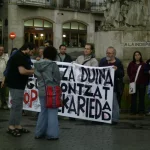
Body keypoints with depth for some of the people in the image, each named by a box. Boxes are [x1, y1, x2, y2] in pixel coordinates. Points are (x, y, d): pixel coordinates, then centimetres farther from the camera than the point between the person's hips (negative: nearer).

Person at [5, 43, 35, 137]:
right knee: (16, 105, -7)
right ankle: (11, 127, -1)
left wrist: (30, 71, 4)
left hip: (18, 84, 11)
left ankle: (18, 126, 19)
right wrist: (33, 71, -13)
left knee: (18, 106, 13)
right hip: (16, 84, -11)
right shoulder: (20, 56, -17)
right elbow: (22, 71, -27)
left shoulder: (21, 56, 15)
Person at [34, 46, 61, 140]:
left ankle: (39, 133, 20)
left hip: (42, 91, 6)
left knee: (43, 111, 17)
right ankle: (52, 134, 4)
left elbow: (37, 77, 10)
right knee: (52, 112, 2)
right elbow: (58, 78, -11)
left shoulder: (37, 64, 2)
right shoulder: (53, 64, -16)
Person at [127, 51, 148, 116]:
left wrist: (146, 82, -4)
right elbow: (128, 72, 14)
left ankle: (141, 111, 10)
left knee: (141, 97, 4)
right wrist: (131, 78, 6)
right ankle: (133, 110, 11)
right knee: (133, 97, 4)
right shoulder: (131, 64, 3)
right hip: (134, 83, 1)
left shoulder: (143, 64, -1)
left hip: (142, 83, -1)